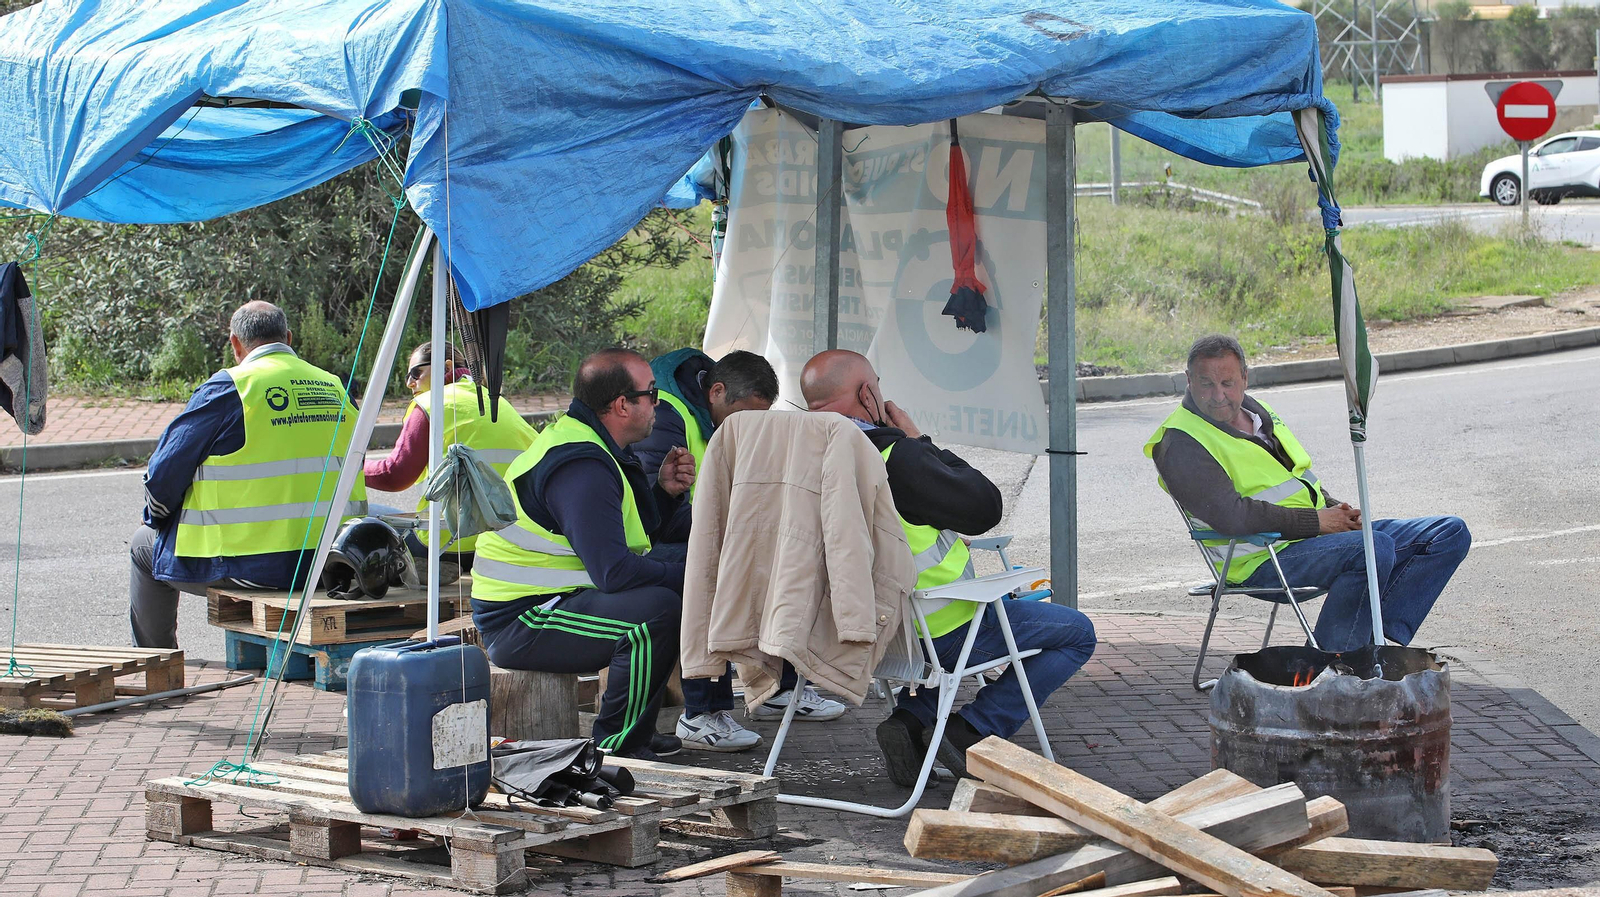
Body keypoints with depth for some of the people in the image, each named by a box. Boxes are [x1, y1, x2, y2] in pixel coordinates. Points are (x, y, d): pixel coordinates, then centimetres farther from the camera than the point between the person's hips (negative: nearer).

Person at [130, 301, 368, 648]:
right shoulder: (334, 388, 7)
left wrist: (157, 517, 16)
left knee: (145, 546, 20)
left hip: (253, 565, -6)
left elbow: (164, 473, -6)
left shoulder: (229, 388, -9)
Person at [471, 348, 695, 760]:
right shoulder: (580, 468, -22)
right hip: (520, 623, -11)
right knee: (658, 609, -29)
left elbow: (625, 532, 20)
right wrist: (685, 574, -17)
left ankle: (636, 732, 20)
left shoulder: (587, 444, 12)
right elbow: (613, 570, -29)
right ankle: (613, 747, -17)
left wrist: (664, 491, 3)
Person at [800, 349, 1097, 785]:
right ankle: (972, 731, 0)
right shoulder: (893, 456, -26)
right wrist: (920, 440, -9)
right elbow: (984, 508, -16)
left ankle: (908, 718, 15)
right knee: (1077, 634, 10)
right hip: (940, 630, -8)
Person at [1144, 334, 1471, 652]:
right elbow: (1230, 515, -22)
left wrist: (1336, 510, 6)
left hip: (1323, 532, 9)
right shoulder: (1181, 445, -11)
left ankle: (1384, 640, -14)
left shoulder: (1255, 409, 17)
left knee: (1451, 533, 1)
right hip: (1264, 560, -9)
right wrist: (1315, 520, -18)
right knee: (1376, 549, -34)